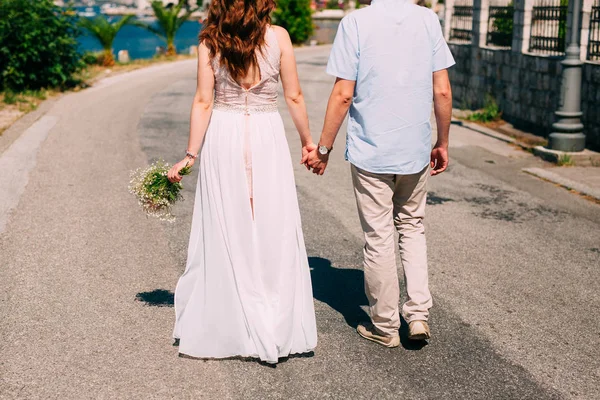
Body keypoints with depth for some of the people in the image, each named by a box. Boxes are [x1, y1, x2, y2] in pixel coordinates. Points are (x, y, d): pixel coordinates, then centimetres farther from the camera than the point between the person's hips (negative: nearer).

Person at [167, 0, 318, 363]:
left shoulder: (210, 41, -3)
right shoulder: (278, 36, -3)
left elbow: (204, 102, -5)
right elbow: (294, 96, 0)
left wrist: (191, 155, 0)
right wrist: (308, 141, 12)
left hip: (222, 137, 1)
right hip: (266, 136, 0)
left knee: (225, 232, 9)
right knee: (274, 230, 7)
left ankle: (226, 326, 19)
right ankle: (279, 326, 16)